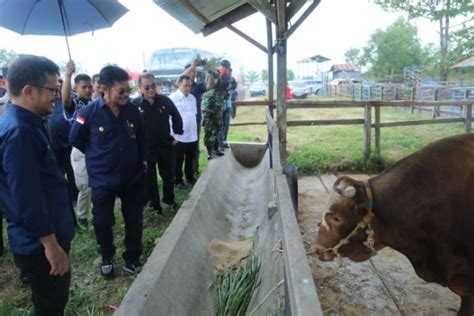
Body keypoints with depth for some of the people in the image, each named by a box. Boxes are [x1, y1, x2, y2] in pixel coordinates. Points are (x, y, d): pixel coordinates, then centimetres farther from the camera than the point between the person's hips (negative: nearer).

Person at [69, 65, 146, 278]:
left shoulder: (133, 111, -7)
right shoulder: (90, 112, -15)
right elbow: (75, 139, 1)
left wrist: (142, 159, 12)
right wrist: (97, 156, 6)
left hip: (133, 176, 2)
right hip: (102, 179, -2)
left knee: (134, 221, 12)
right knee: (102, 223, 10)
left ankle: (132, 260, 32)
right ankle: (107, 259, 35)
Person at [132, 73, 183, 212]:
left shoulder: (165, 100, -6)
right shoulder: (135, 104, -12)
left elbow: (176, 117, 8)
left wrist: (177, 134, 7)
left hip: (166, 145, 2)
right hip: (145, 148, -2)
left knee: (169, 175, 16)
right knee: (150, 178, 9)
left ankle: (169, 198, 38)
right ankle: (154, 204, 25)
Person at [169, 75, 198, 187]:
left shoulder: (192, 97, 9)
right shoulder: (172, 98, -11)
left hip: (192, 136, 6)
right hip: (179, 136, -5)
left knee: (190, 159, 17)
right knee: (178, 161, 8)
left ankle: (190, 177, 33)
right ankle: (178, 180, 22)